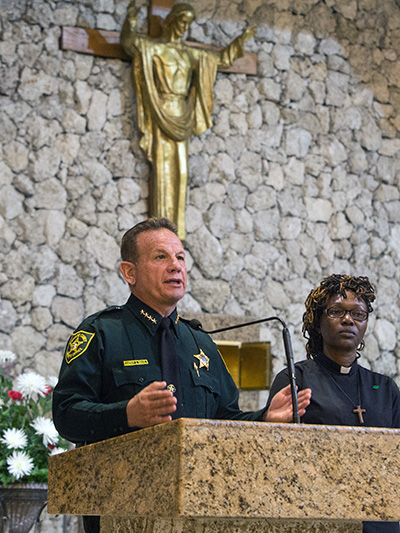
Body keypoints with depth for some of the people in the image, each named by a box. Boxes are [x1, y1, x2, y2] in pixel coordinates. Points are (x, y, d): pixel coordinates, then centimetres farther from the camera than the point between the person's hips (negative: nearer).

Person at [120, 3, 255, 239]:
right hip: (162, 111, -6)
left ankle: (175, 227, 4)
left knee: (180, 169, 2)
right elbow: (129, 42, -16)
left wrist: (241, 40, 24)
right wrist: (131, 20, -26)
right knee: (163, 165, -10)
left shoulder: (191, 54, 18)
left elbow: (221, 58, 29)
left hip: (182, 115, 6)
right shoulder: (153, 47, 2)